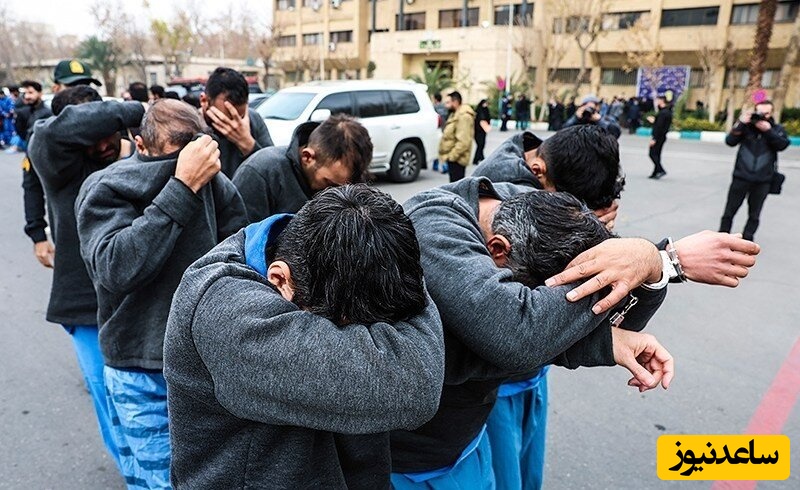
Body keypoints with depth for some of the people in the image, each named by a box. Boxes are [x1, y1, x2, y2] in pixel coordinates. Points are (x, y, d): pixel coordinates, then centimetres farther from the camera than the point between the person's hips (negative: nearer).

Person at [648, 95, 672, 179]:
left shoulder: (662, 113, -18)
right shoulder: (668, 112, 13)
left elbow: (659, 126, -22)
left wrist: (654, 139, -22)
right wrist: (654, 121, 24)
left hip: (658, 137, -10)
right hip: (662, 137, 10)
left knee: (653, 154, -6)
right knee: (657, 154, 12)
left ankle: (661, 170, -13)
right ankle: (655, 173, 15)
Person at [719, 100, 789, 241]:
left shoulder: (777, 129, 5)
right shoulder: (747, 126, 2)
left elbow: (782, 145, -10)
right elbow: (730, 141, -8)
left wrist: (768, 130, -18)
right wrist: (740, 123, -16)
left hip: (763, 181, 1)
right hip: (741, 177, -1)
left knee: (754, 215, 8)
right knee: (729, 211, 4)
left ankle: (746, 240, 18)